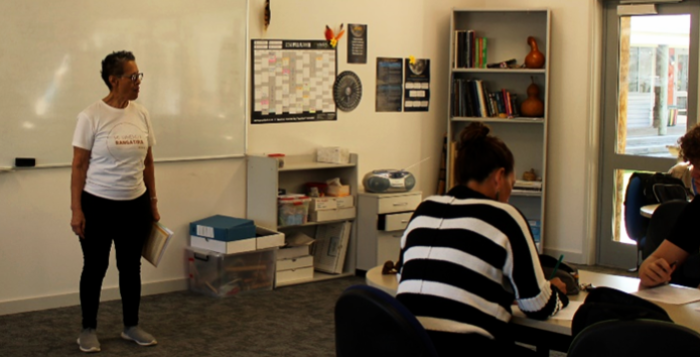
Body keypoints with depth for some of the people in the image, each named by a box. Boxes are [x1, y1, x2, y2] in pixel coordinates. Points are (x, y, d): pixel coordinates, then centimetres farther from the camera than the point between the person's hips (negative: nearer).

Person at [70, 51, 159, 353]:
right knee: (95, 267, 6)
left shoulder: (141, 114, 3)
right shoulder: (92, 116, -12)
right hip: (98, 205, -5)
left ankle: (131, 326, 26)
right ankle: (88, 329, 21)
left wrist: (153, 202, 11)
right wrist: (76, 210, -13)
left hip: (135, 205, 5)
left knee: (131, 266, 13)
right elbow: (79, 166, -11)